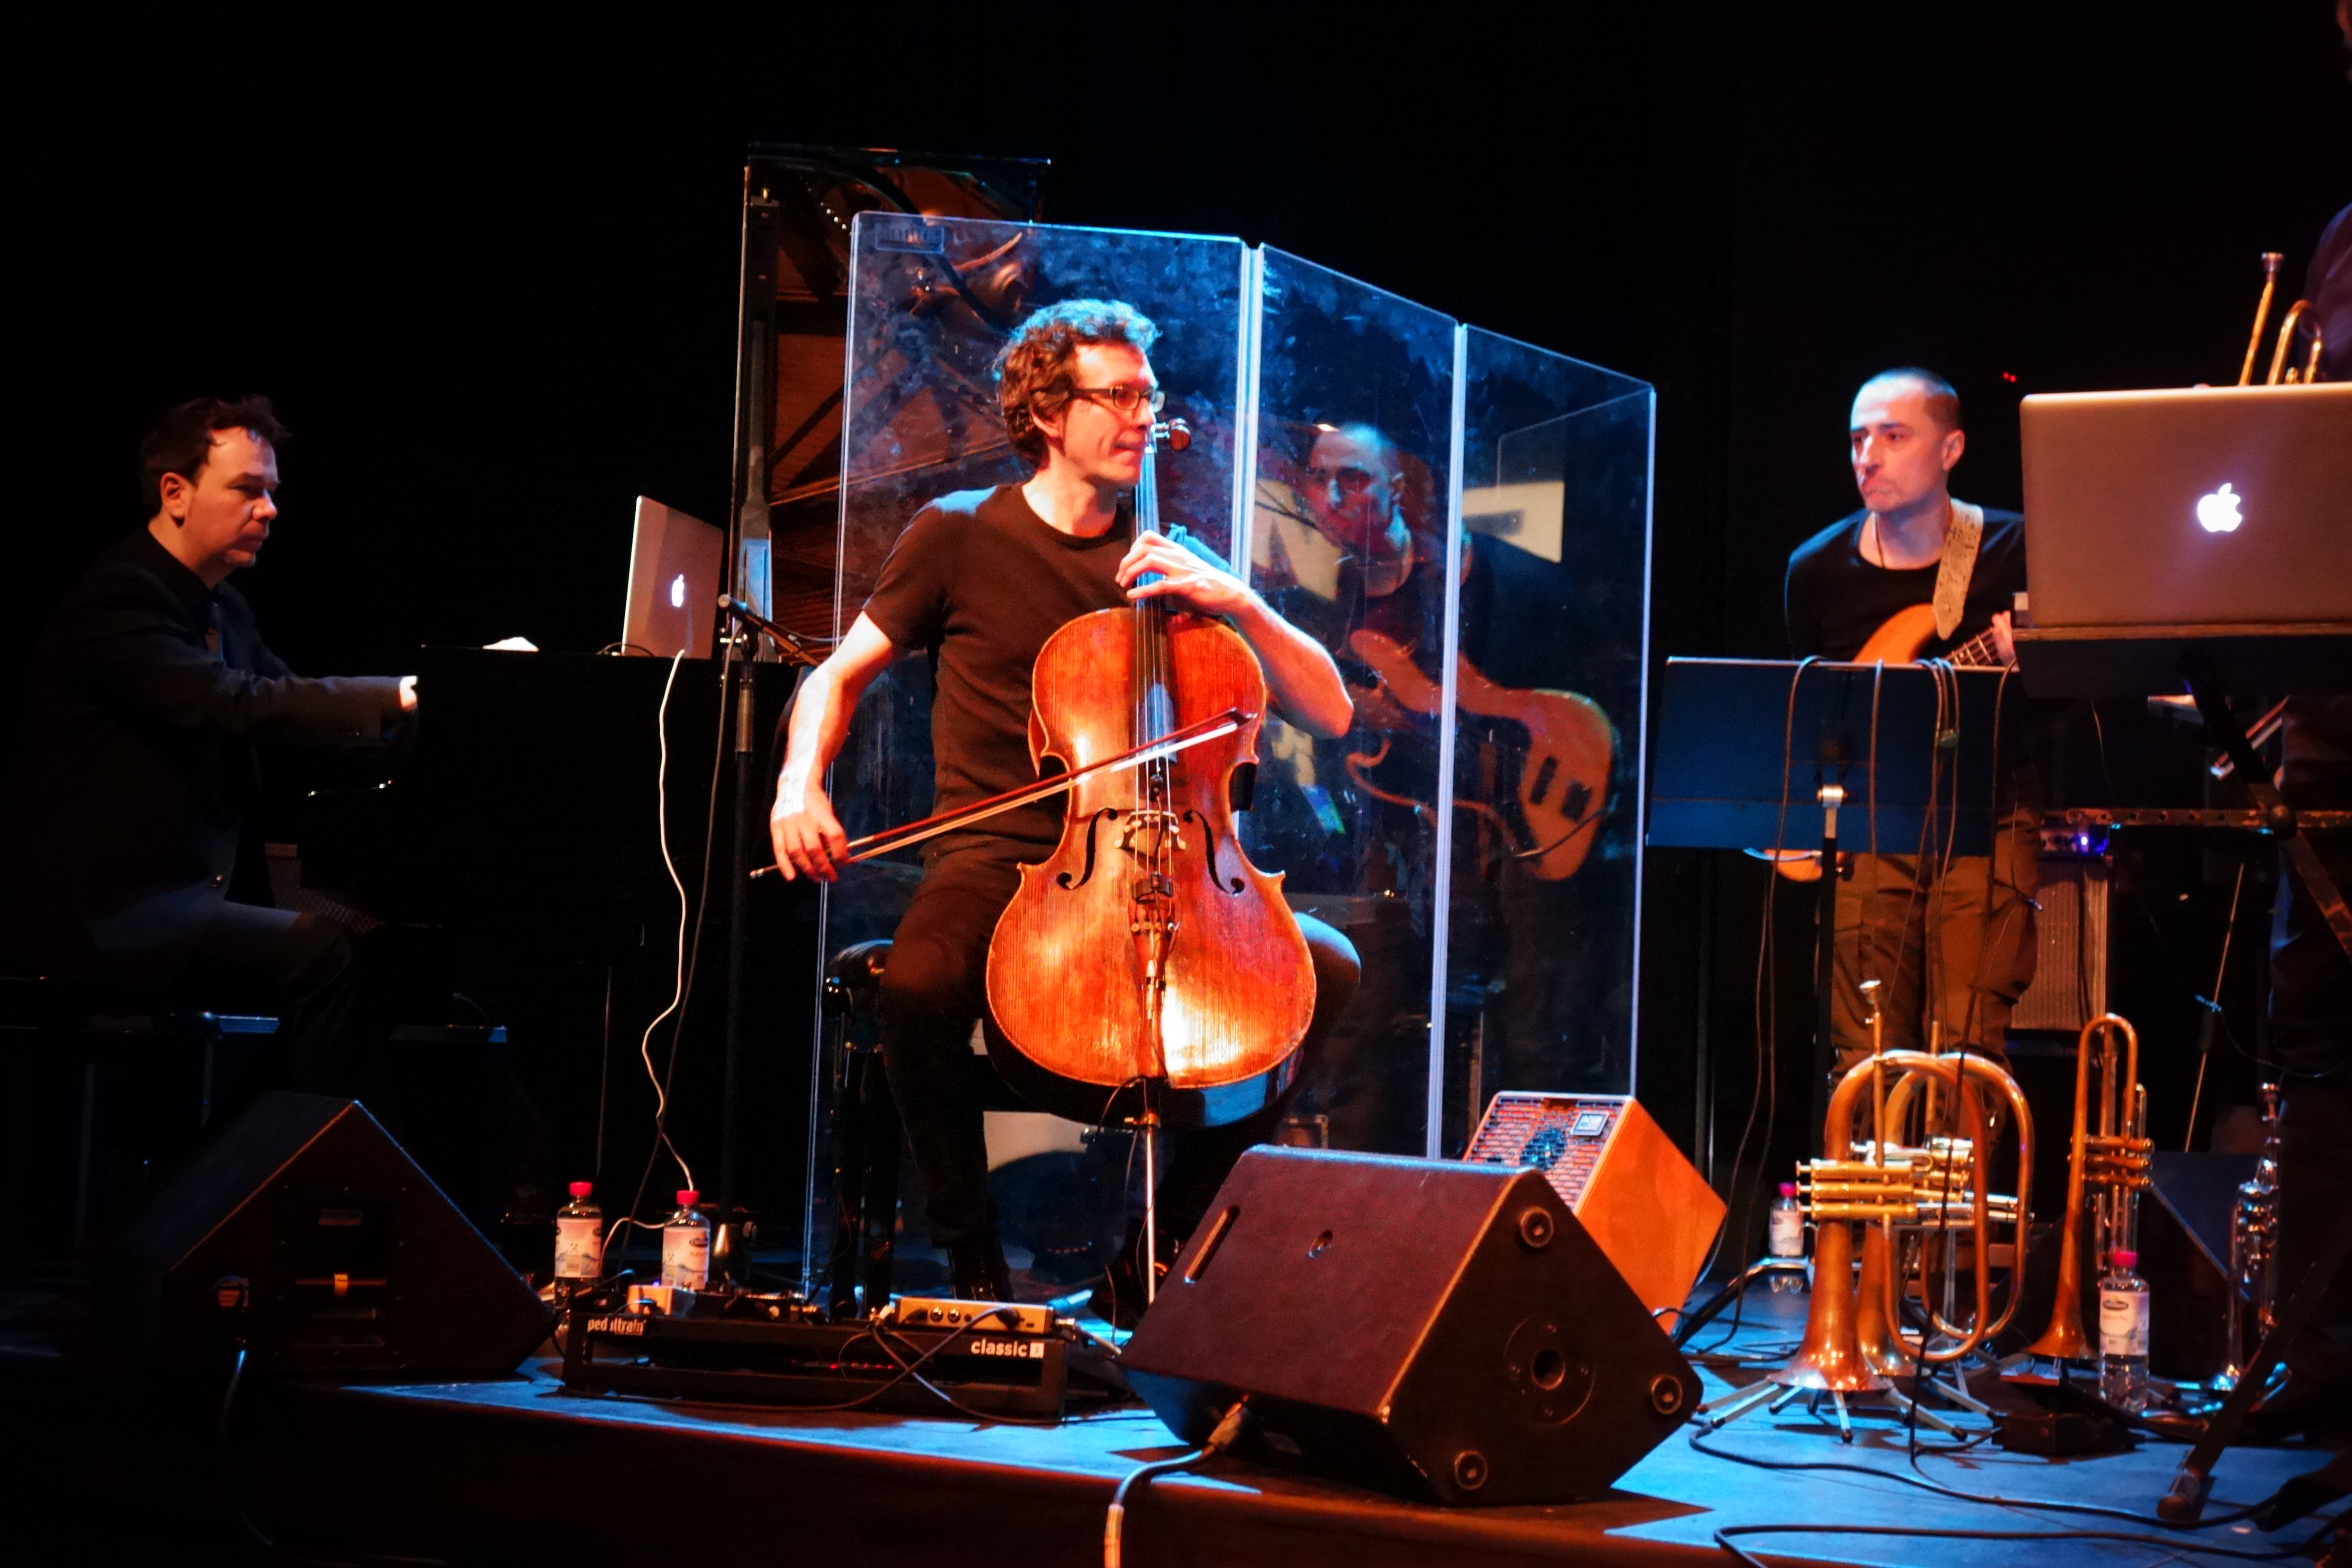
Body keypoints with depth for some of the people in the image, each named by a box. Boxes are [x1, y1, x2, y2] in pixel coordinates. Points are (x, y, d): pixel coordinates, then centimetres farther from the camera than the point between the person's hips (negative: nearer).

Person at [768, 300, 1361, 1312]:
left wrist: (1238, 602, -8)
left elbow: (1330, 712, 8)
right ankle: (974, 1258, -12)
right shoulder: (959, 535, 6)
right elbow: (839, 676, 9)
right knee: (920, 984, -36)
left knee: (1328, 968, -19)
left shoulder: (1173, 562, 12)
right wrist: (801, 783, -11)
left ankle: (1158, 1248, -6)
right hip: (999, 859, -3)